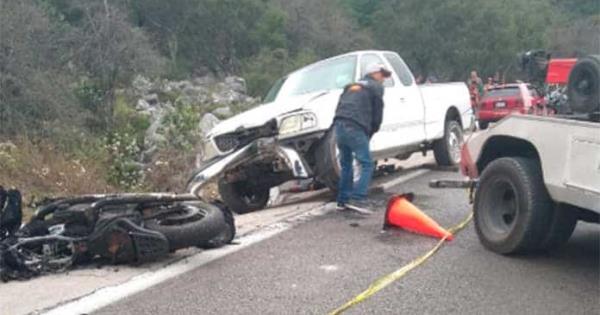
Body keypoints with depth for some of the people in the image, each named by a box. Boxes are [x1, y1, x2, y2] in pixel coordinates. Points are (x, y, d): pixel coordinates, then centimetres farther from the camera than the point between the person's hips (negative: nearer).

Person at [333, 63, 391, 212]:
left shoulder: (351, 86, 30)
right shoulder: (376, 87, 11)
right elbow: (378, 113, 6)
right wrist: (370, 134, 16)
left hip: (339, 126, 7)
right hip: (355, 128, -7)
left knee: (346, 164, 16)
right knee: (367, 164, -4)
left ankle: (343, 200, 15)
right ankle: (357, 199, -16)